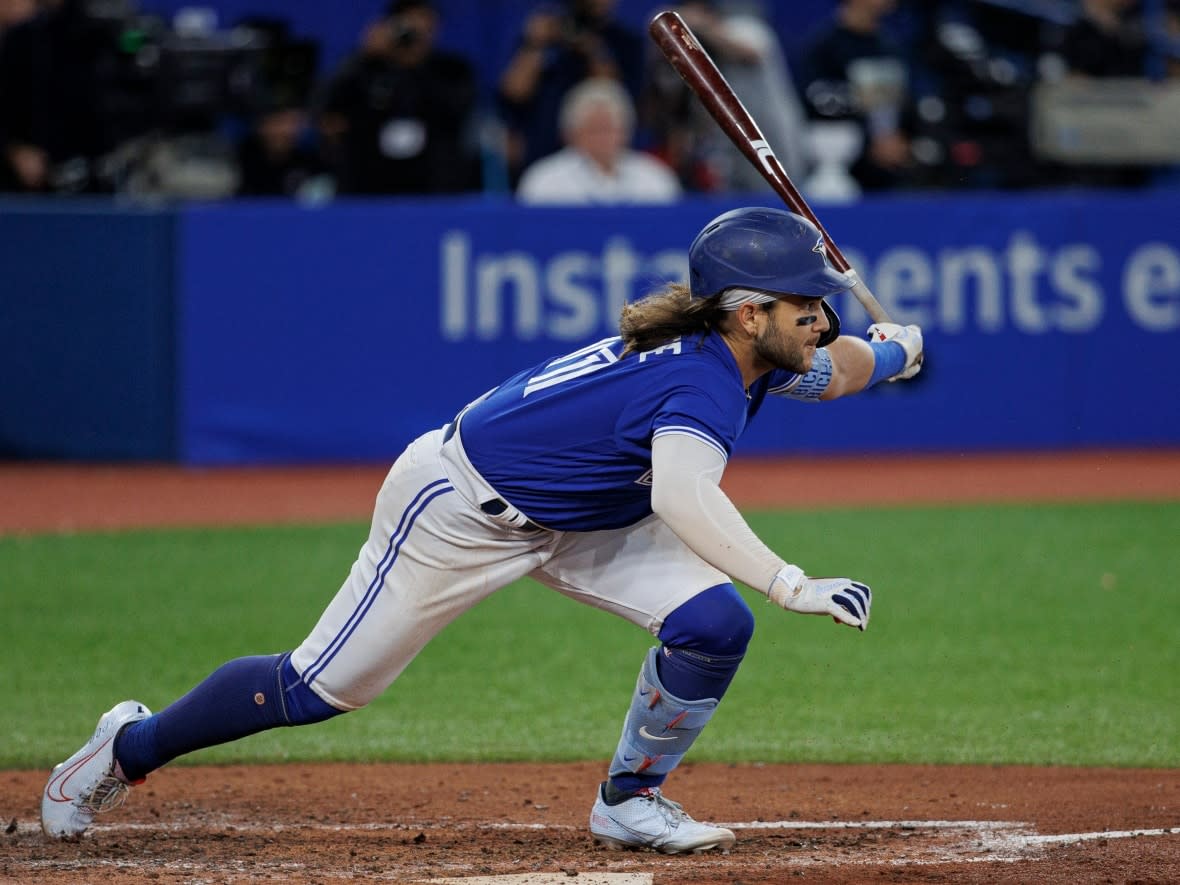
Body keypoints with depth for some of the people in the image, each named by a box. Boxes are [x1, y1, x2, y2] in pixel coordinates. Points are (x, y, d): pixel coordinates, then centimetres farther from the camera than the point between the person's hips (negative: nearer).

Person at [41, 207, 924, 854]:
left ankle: (631, 800, 8)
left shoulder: (751, 358, -5)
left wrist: (888, 351, -2)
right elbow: (683, 499, -51)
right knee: (321, 687, 1)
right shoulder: (703, 381, -32)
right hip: (462, 507, -8)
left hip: (579, 521, 8)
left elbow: (830, 371, 17)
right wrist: (792, 585, -53)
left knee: (713, 623, -11)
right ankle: (134, 746, 23)